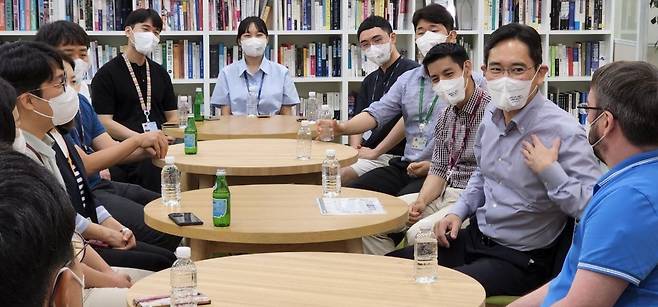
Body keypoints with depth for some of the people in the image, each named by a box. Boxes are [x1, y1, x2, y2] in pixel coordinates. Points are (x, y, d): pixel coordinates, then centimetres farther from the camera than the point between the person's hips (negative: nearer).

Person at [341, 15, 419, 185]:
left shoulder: (411, 71, -7)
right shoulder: (370, 80, 19)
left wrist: (375, 152, -13)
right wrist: (355, 150, -5)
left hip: (394, 157, -7)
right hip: (366, 153, 7)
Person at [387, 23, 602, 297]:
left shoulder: (564, 132, -21)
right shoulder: (492, 114, 2)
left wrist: (549, 171, -28)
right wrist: (458, 211, 8)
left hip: (521, 258, -7)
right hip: (475, 236, 7)